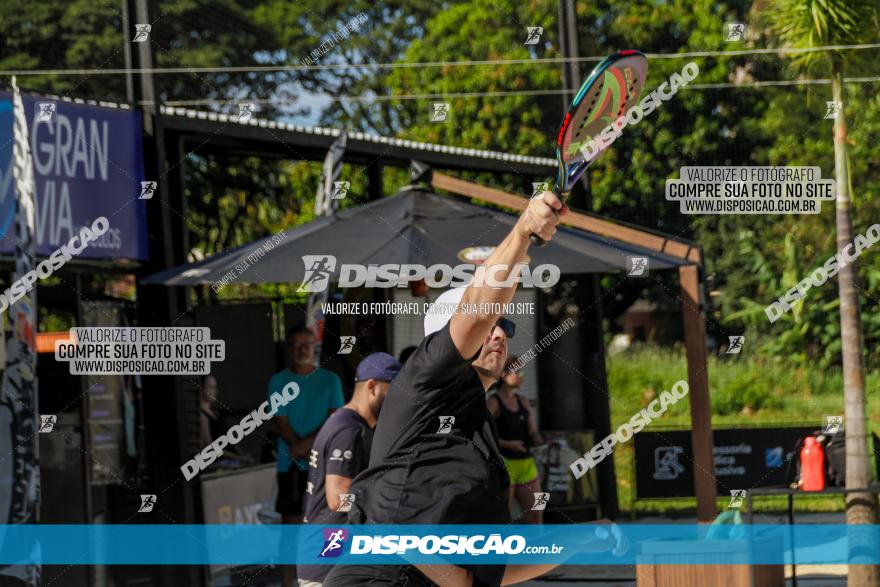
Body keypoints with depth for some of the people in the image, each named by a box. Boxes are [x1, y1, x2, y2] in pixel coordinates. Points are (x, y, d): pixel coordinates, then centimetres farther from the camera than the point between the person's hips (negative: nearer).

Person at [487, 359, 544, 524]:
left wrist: (543, 446, -7)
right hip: (504, 462, -7)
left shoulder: (523, 402, 13)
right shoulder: (493, 402, -6)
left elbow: (533, 432, 13)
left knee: (536, 514, 5)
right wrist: (508, 444, -22)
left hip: (526, 463, 7)